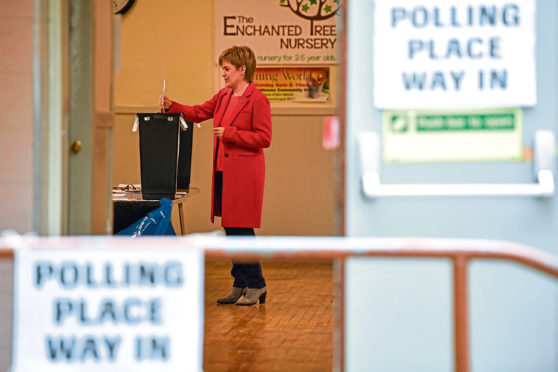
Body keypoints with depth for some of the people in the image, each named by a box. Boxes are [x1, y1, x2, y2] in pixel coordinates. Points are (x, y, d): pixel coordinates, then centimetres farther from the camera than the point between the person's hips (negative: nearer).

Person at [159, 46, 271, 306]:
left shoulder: (257, 100, -11)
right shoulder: (224, 96, 13)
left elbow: (264, 138, -14)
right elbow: (198, 113, 20)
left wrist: (230, 134, -17)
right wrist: (171, 106, 6)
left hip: (244, 174, -8)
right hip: (223, 171, 8)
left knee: (242, 229, -5)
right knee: (231, 230, 11)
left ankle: (256, 285, 7)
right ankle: (240, 285, 20)